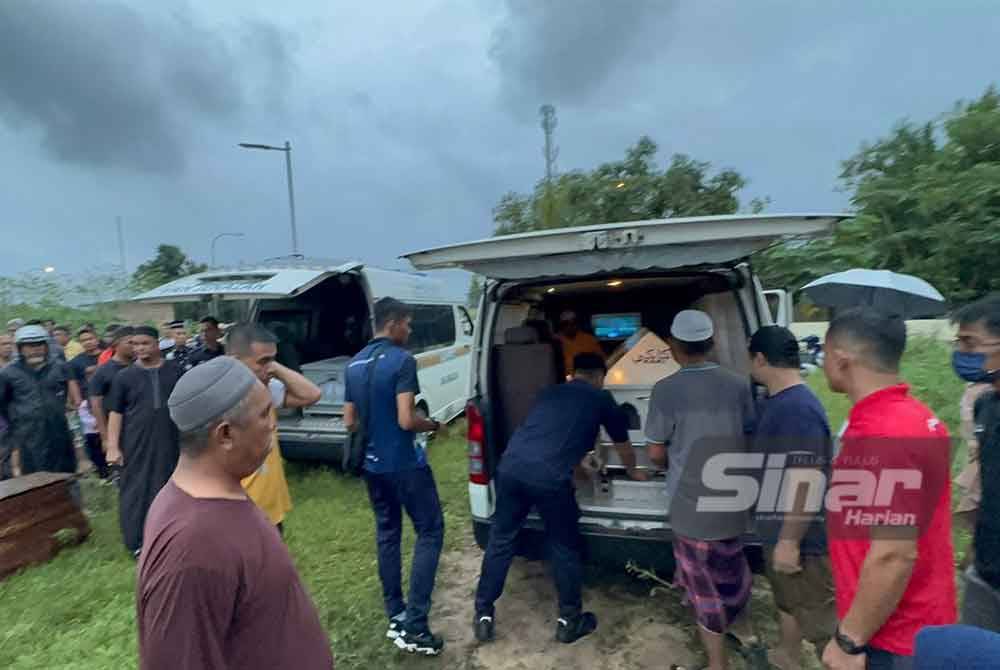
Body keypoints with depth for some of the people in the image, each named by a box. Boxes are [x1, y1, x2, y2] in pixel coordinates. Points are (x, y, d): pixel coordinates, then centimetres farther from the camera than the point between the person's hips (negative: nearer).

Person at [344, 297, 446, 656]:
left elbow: (350, 422, 11)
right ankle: (414, 626, 2)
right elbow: (406, 420, -22)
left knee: (387, 534, 17)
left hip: (372, 464, 8)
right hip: (404, 463, -8)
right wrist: (432, 424, -4)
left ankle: (395, 616, 27)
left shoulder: (355, 364, 7)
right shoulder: (401, 360, -17)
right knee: (430, 532, 3)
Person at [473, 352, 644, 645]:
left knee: (500, 541, 19)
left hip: (511, 465, 4)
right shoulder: (602, 399, 16)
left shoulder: (550, 392, 27)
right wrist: (633, 472, 52)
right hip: (550, 477, -4)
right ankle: (569, 620, 34)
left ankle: (483, 615, 30)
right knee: (565, 547, 18)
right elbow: (624, 446, 31)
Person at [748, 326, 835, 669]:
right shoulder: (778, 401, 5)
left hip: (804, 541, -10)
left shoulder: (797, 408, -27)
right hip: (781, 533, 10)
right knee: (788, 603, 28)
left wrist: (789, 541, -24)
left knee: (820, 620, 6)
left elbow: (805, 483, -29)